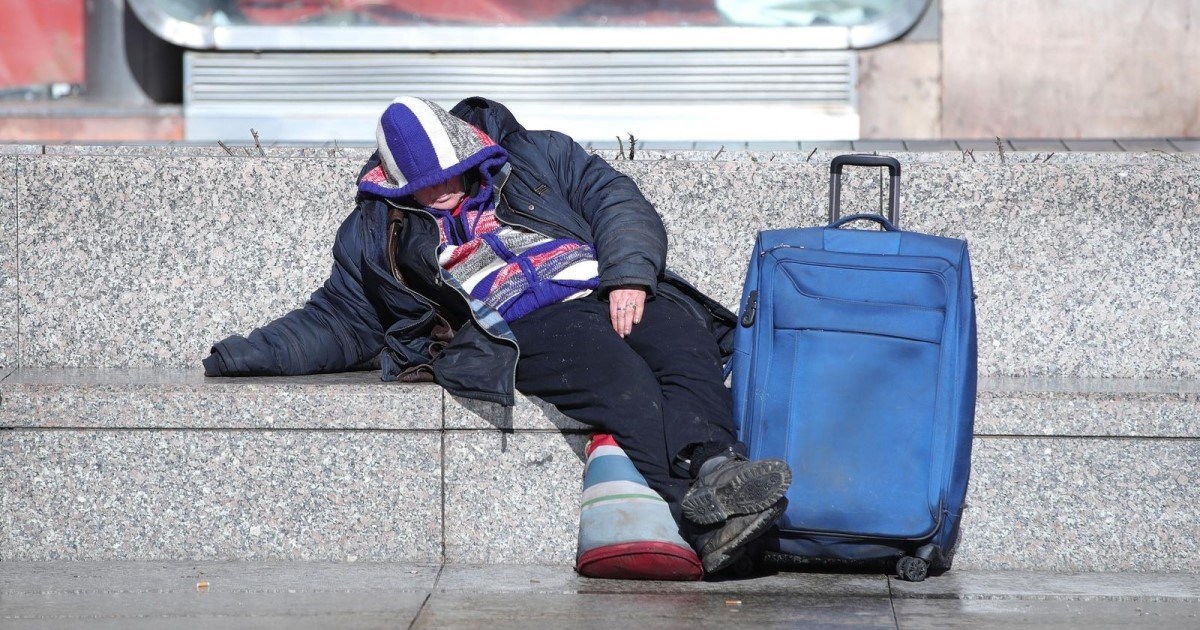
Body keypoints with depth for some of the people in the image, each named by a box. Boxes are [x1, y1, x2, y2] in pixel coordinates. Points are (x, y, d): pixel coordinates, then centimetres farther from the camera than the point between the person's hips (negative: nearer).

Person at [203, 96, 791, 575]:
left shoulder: (536, 156, 22)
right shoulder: (374, 234, 23)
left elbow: (618, 202, 12)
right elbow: (336, 323, 28)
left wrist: (630, 274, -7)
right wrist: (247, 355, 15)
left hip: (617, 294, 3)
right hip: (522, 332, -3)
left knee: (683, 343, -32)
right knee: (615, 371, -36)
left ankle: (711, 465, -58)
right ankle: (706, 514, -54)